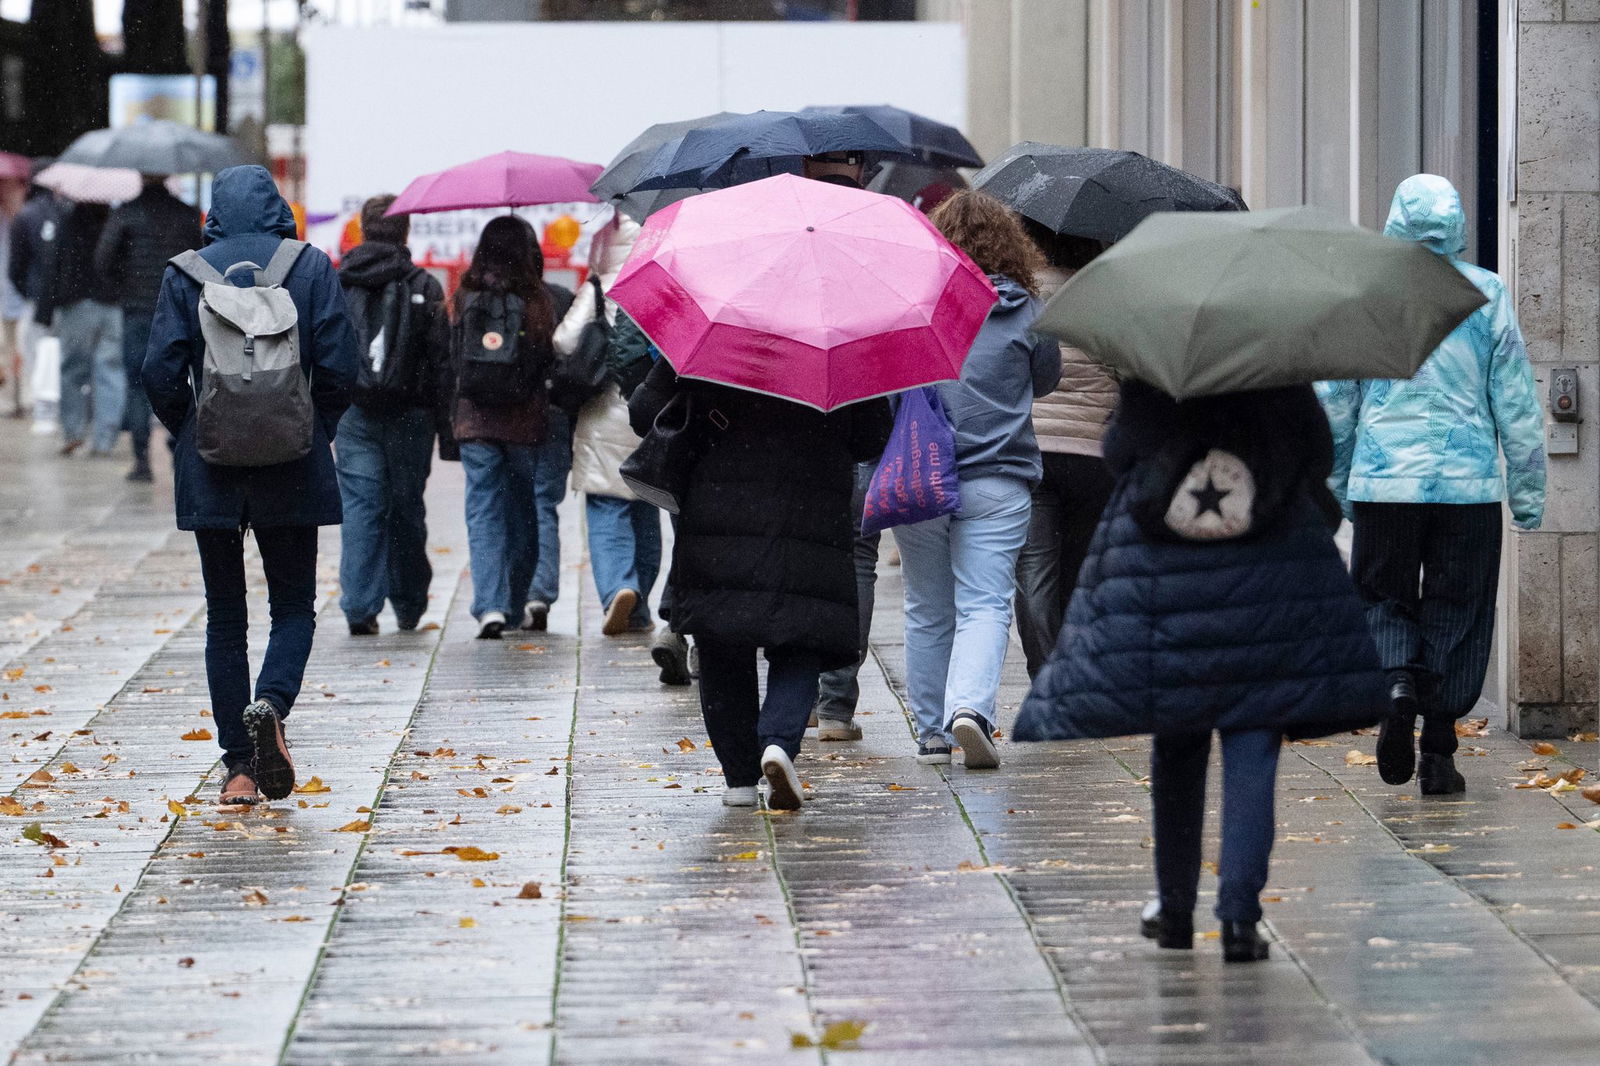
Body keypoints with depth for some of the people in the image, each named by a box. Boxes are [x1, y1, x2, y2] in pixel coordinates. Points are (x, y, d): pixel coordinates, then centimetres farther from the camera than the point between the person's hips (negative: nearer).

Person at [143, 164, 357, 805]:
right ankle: (272, 704, -18)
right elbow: (338, 368, -5)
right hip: (293, 466, 0)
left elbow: (162, 372, -5)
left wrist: (187, 433, 13)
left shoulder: (186, 273, 0)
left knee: (225, 616, 9)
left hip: (210, 465, 1)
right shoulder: (312, 268, 0)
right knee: (294, 604, 11)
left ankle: (239, 768, 5)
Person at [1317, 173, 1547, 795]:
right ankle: (1438, 754, 5)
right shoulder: (1486, 295, 1)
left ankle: (1396, 680, -16)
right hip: (1469, 485, 0)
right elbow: (1516, 401, 2)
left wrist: (1335, 486, 17)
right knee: (1457, 612, 8)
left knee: (1385, 598, 14)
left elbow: (1333, 401, 5)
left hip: (1384, 482, 0)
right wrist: (1528, 492, 9)